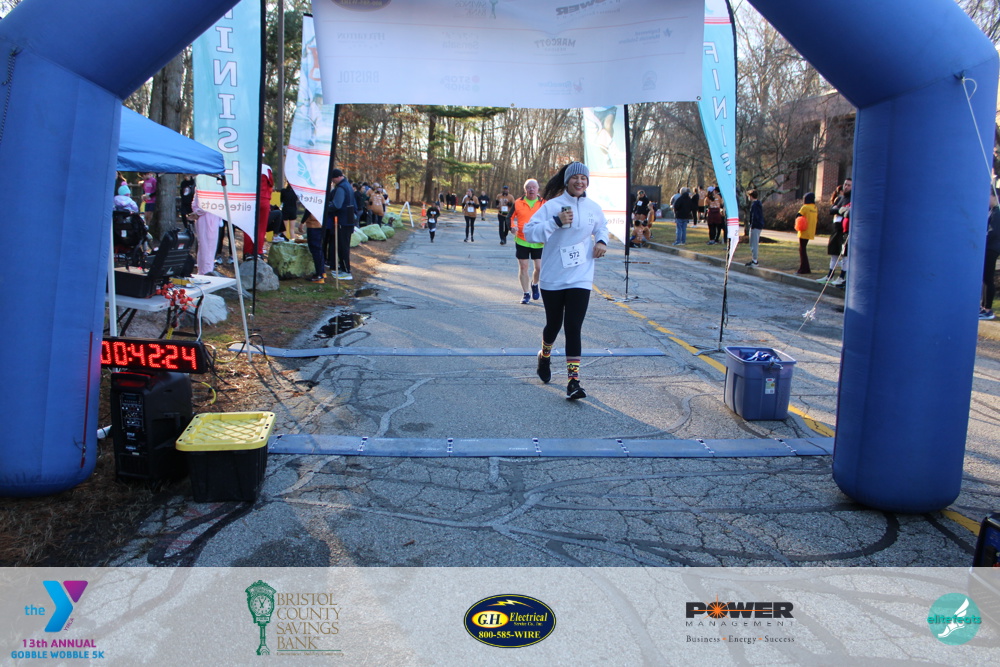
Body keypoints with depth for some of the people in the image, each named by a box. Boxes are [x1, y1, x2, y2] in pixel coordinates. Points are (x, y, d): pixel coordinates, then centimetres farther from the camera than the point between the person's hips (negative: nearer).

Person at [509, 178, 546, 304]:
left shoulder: (544, 203, 2)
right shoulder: (518, 203, 2)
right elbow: (510, 217, 12)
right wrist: (512, 226, -8)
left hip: (539, 242, 0)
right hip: (521, 241, 0)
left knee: (540, 267, -3)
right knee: (523, 267, 2)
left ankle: (534, 284, 29)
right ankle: (526, 294, 15)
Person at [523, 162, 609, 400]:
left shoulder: (593, 208, 4)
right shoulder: (552, 206, -7)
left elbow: (602, 227, 25)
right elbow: (529, 231, -14)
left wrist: (602, 241, 4)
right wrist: (556, 222, -24)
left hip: (580, 279, 1)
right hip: (552, 278, -1)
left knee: (573, 328, -8)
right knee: (554, 324, 13)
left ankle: (573, 380, -7)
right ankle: (545, 356, 45)